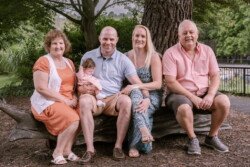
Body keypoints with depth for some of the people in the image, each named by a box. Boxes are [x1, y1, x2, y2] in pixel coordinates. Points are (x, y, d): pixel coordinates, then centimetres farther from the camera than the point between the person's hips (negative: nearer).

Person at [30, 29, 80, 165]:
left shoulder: (69, 62, 15)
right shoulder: (43, 61, -8)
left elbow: (72, 84, 18)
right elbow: (41, 88, -16)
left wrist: (74, 98, -5)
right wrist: (64, 100, -18)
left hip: (68, 102, 7)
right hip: (48, 103, -7)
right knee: (73, 119, -29)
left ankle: (67, 151, -8)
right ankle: (58, 153, -10)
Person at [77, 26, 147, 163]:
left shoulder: (123, 60, 6)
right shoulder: (88, 56, 11)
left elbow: (137, 83, -2)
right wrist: (81, 88, -8)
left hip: (114, 98, 0)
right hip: (94, 98, 0)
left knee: (126, 100, -33)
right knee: (84, 101, -35)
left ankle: (118, 146, -20)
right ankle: (90, 149, -30)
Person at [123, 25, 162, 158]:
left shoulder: (154, 57, -3)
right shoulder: (127, 56, 8)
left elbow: (158, 84, -11)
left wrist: (137, 86, -26)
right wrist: (136, 89, -18)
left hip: (152, 95, -2)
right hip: (134, 94, 2)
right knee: (135, 94, -36)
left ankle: (135, 145, -25)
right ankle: (144, 131, -49)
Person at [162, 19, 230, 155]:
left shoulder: (207, 50, 7)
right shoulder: (171, 53, -6)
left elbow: (215, 76, 4)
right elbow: (171, 82, -13)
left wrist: (210, 95, -15)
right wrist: (192, 97, -19)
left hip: (204, 93, 4)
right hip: (180, 94, -4)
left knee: (224, 101, -23)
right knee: (184, 108, -36)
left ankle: (212, 137, 0)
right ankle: (193, 139, -7)